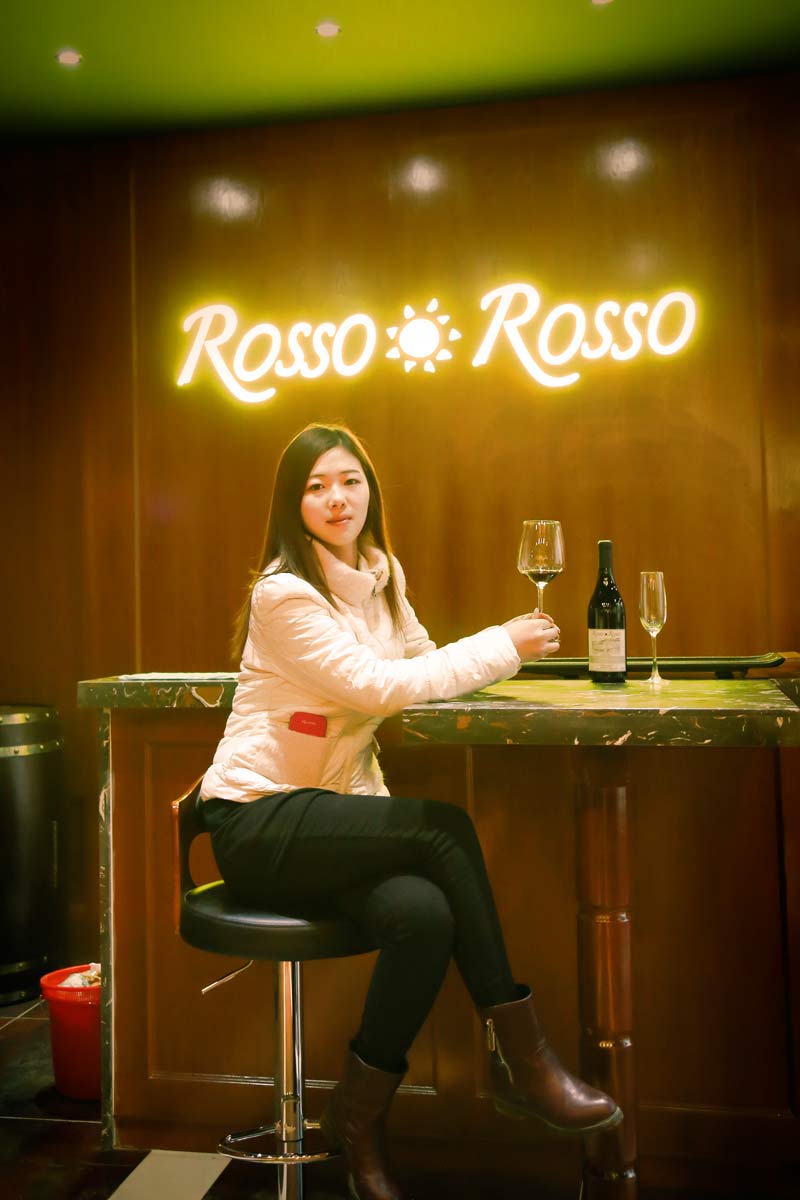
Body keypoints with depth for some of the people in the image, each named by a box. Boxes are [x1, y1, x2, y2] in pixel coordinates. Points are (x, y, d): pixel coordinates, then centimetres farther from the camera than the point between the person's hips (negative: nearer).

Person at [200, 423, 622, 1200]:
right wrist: (501, 646, -14)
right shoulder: (282, 593, -14)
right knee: (445, 828, -27)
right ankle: (520, 1058, -10)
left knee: (423, 915, -27)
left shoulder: (380, 575, 10)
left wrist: (494, 655, -3)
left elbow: (416, 665, 17)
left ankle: (357, 1122, -5)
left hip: (336, 812, 6)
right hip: (259, 821, -6)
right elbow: (377, 686, -21)